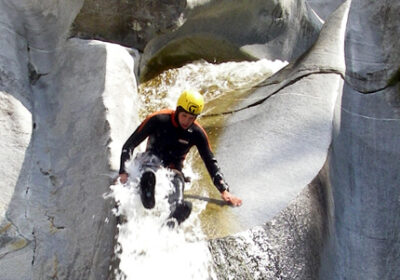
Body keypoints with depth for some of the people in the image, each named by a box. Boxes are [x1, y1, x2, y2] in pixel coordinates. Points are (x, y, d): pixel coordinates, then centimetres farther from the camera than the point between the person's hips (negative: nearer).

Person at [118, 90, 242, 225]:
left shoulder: (197, 133, -4)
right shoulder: (158, 119, -11)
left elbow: (211, 162, 2)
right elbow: (129, 145, -7)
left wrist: (224, 190, -8)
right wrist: (123, 172, -19)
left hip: (173, 170, 3)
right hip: (150, 163, -2)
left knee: (181, 207, -32)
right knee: (152, 157, -42)